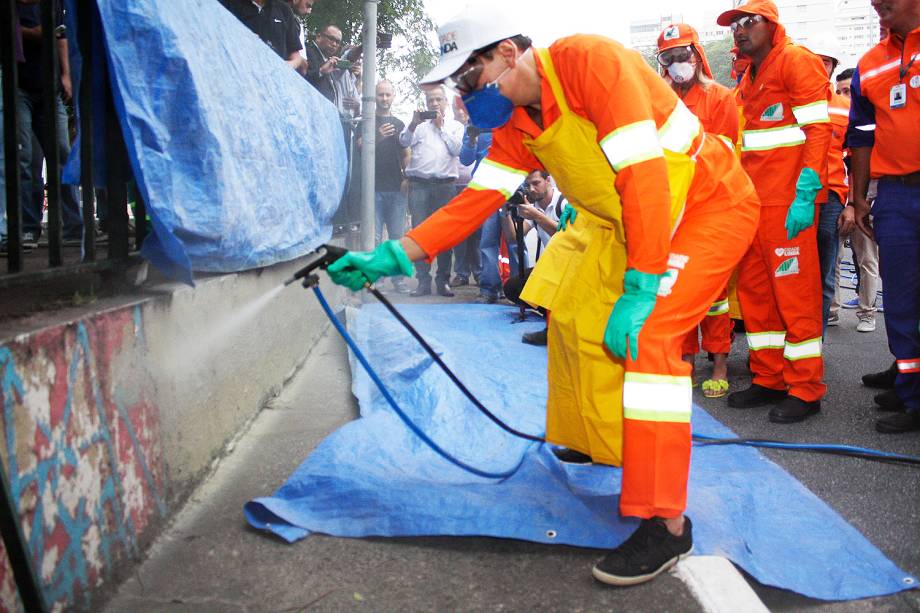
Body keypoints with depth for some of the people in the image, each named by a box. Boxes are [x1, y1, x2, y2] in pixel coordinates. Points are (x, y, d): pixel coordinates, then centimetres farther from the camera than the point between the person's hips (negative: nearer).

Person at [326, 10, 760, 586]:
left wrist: (638, 292, -30)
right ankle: (596, 442, 34)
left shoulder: (588, 60, -26)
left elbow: (645, 176, -31)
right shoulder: (515, 126, 0)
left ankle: (666, 524, -15)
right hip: (628, 221, 9)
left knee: (646, 336, -22)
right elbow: (474, 204, -1)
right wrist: (391, 256, -10)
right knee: (578, 320, 10)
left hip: (711, 204, -9)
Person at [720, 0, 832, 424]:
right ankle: (770, 379, 18)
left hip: (788, 200, -8)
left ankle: (806, 390, 4)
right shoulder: (748, 79, 20)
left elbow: (818, 132, -12)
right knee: (754, 290, 9)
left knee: (794, 292, -5)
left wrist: (805, 197, -20)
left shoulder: (797, 61, -4)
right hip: (753, 199, 8)